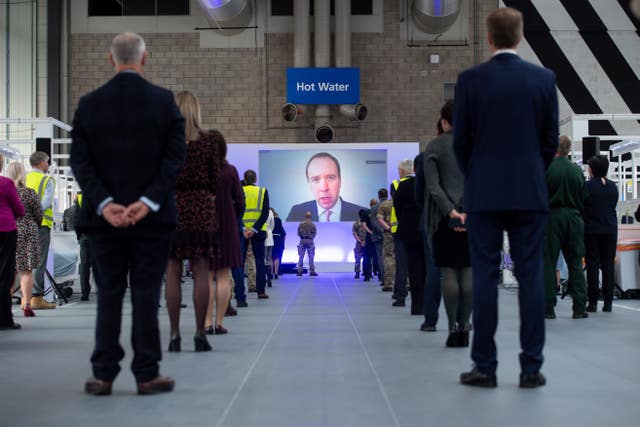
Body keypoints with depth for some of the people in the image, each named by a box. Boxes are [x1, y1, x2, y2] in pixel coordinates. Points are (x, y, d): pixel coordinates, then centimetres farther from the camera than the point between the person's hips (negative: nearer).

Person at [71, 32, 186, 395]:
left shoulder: (89, 104, 2)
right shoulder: (165, 101, -3)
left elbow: (80, 161, -5)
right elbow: (175, 157, -9)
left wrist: (104, 204, -11)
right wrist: (149, 201, -14)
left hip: (105, 216, 2)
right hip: (152, 216, -1)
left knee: (109, 296, 10)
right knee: (147, 296, 4)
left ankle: (104, 375, 13)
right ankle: (147, 375, 9)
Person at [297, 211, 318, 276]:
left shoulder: (301, 224, -1)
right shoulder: (312, 225, -5)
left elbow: (298, 233, 2)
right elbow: (314, 233, 0)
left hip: (302, 240, 1)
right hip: (310, 241, -1)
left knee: (301, 257, 5)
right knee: (311, 257, 3)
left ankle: (299, 271, 2)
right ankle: (312, 271, 2)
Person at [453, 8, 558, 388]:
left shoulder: (470, 79, -4)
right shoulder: (544, 78, 0)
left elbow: (460, 140, 0)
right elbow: (551, 139, 4)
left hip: (484, 193, -1)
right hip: (530, 193, 1)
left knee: (485, 279, 2)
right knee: (531, 278, 4)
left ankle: (485, 367, 5)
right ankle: (531, 368, 7)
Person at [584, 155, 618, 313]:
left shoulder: (587, 186, -9)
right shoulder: (613, 186, 4)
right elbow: (614, 206, 11)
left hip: (591, 230, -3)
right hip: (610, 229, 3)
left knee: (592, 266, 0)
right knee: (608, 265, 6)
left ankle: (593, 302, 0)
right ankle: (608, 302, 5)